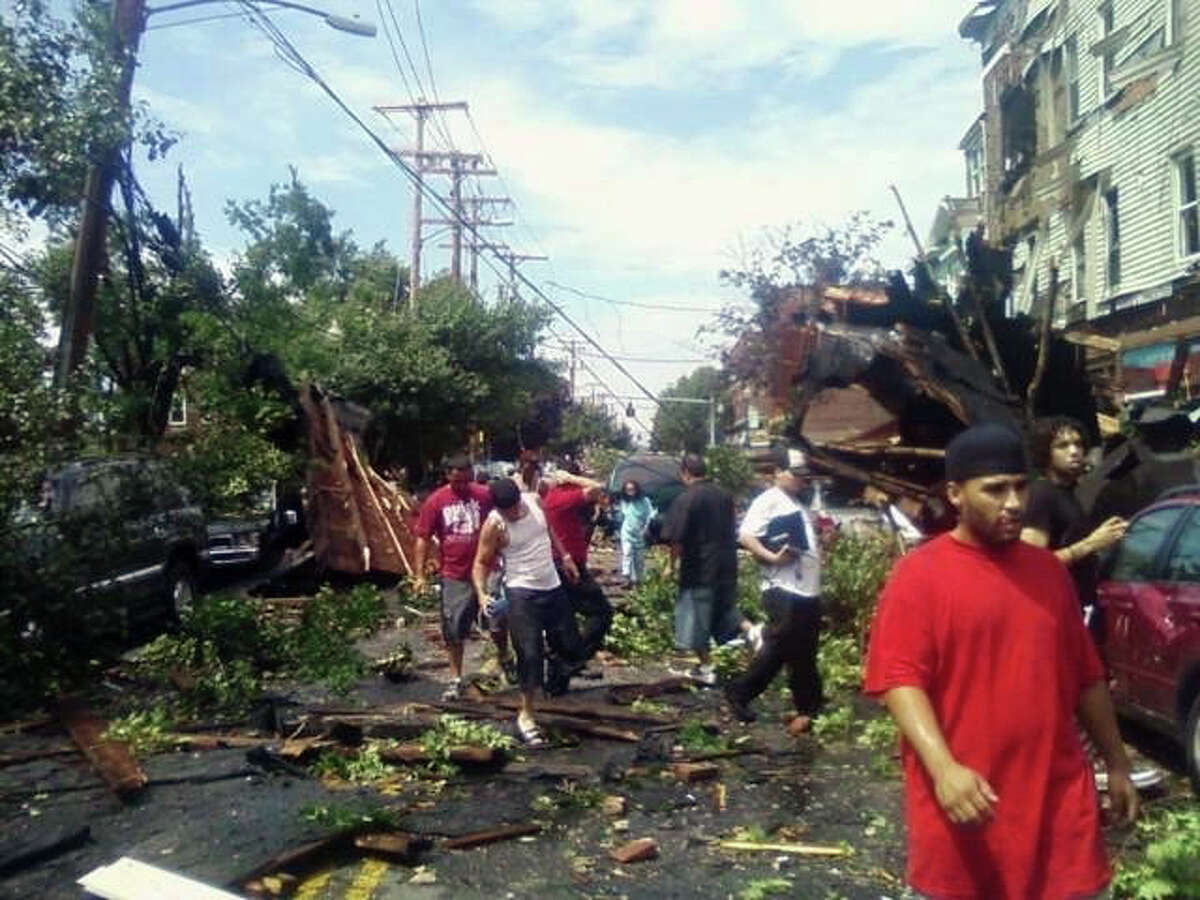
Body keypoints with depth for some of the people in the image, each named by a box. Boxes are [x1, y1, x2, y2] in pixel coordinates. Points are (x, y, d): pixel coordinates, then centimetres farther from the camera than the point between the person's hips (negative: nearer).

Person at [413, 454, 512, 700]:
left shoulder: (485, 495, -4)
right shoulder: (435, 502, -4)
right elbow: (423, 539, -1)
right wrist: (420, 575, -5)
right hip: (454, 576, 0)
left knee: (498, 623, 6)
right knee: (454, 631, 9)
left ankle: (504, 657, 36)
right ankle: (455, 679, 24)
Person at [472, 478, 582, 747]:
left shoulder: (534, 501, -2)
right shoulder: (494, 525, -16)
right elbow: (481, 563, -10)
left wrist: (565, 557, 19)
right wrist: (481, 593, -26)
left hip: (553, 587, 6)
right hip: (522, 593, -5)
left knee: (571, 650, 10)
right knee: (530, 654, -10)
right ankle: (526, 716, 5)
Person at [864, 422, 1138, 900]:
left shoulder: (1049, 570, 8)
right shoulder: (918, 574, -9)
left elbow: (1086, 677, 16)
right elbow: (900, 679, -15)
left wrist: (1117, 764, 17)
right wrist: (943, 767, -26)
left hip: (1058, 794, 4)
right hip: (964, 796, -4)